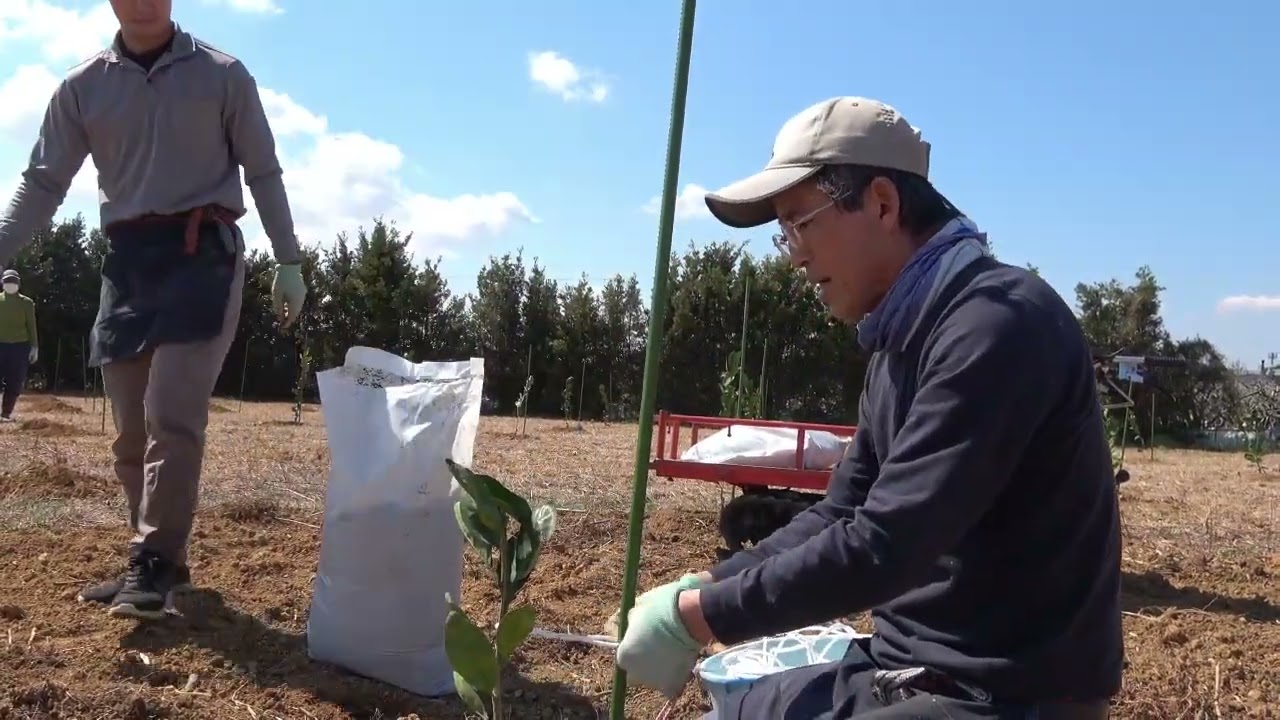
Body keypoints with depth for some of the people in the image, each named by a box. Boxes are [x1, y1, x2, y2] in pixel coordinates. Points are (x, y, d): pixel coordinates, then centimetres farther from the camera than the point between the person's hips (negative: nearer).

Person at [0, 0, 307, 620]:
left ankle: (154, 563, -10)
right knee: (130, 430, 4)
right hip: (127, 260, 4)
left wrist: (289, 261, 3)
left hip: (203, 252, -4)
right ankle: (157, 559, 16)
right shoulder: (82, 87, 11)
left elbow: (263, 173, 8)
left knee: (171, 414, -15)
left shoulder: (222, 75, 5)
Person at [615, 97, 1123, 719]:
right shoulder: (902, 337, 10)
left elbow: (883, 548, -27)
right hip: (906, 667, 9)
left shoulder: (997, 324, -21)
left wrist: (697, 618, -18)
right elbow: (840, 516, 12)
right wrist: (702, 588, 1)